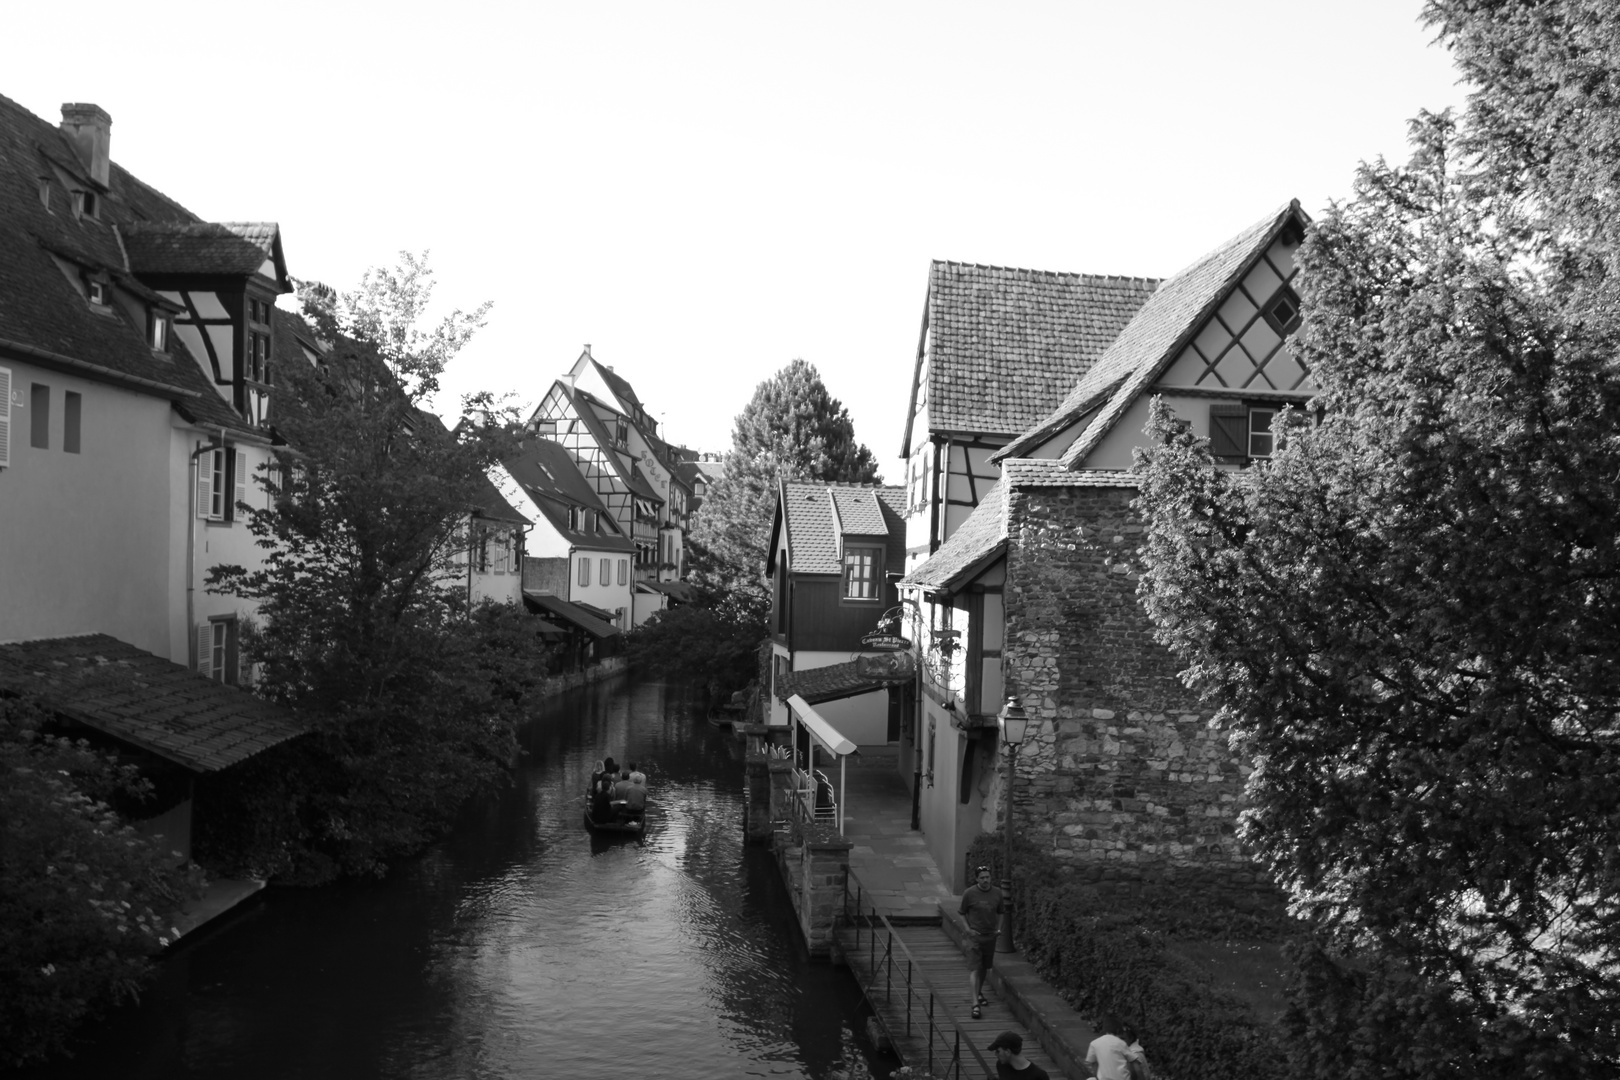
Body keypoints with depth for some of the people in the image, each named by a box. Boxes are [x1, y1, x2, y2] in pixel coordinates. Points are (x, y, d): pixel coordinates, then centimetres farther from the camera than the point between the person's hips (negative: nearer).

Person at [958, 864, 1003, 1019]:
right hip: (974, 936, -4)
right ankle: (975, 1004, -12)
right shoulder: (969, 893, -12)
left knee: (985, 967, 17)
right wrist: (967, 928, -10)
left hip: (990, 936, 4)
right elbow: (960, 912, 1)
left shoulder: (997, 893, -1)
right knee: (975, 968, -11)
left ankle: (980, 992, 40)